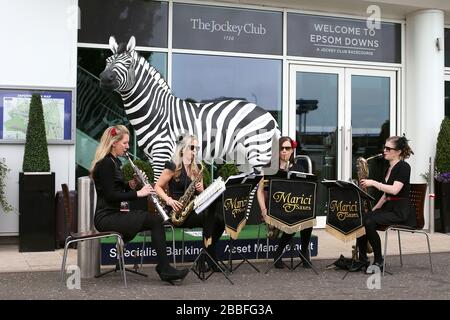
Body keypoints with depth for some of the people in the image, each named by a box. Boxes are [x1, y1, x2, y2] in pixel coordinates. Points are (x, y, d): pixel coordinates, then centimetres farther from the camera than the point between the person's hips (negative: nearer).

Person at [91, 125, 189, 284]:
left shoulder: (114, 161, 15)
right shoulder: (106, 163, -15)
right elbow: (110, 196, -21)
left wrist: (131, 184, 2)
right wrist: (138, 193, -17)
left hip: (115, 214, 9)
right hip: (107, 218, -9)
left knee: (156, 220, -5)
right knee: (155, 221, -18)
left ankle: (163, 267, -5)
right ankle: (165, 269, -12)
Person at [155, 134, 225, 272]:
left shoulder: (197, 168, 15)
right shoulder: (173, 167, -5)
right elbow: (157, 187, -6)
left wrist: (200, 190, -5)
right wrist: (169, 200, -21)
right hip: (178, 211, -6)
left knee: (220, 219, -19)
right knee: (209, 217, -29)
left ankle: (207, 257, -7)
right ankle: (209, 258, -19)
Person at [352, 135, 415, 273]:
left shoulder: (404, 167, -10)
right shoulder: (389, 169, 17)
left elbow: (394, 190, -24)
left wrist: (373, 183, -19)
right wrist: (374, 209, 9)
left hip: (401, 211, -8)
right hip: (388, 207, 8)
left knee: (369, 222, -29)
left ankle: (379, 261, -14)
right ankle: (362, 259, -6)